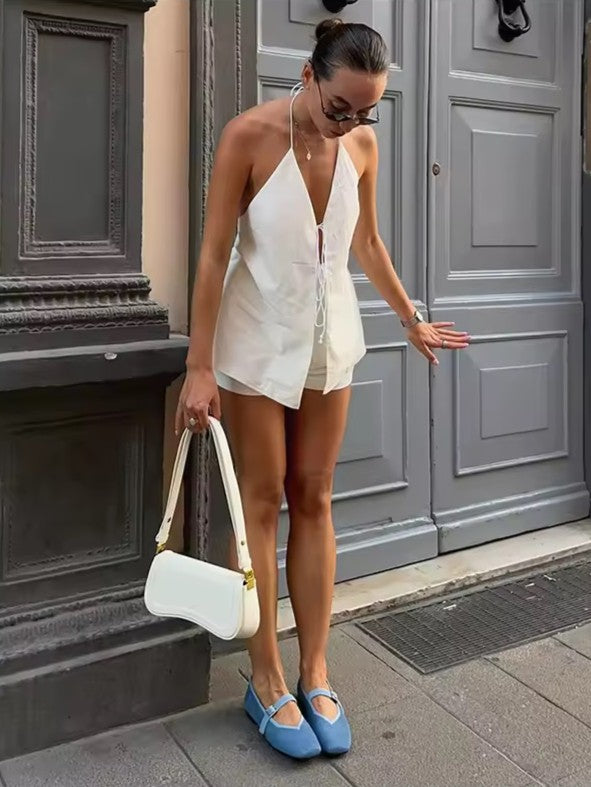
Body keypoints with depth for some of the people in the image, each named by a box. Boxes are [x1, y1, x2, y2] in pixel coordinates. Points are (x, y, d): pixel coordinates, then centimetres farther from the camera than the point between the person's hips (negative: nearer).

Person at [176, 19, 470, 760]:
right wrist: (199, 366, -17)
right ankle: (266, 682, 14)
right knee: (262, 502, 2)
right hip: (258, 339, -4)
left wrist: (411, 321, 19)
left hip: (329, 337, 4)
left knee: (313, 500, 7)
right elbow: (214, 253, -15)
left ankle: (315, 675, 16)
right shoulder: (249, 135, -16)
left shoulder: (362, 144, -2)